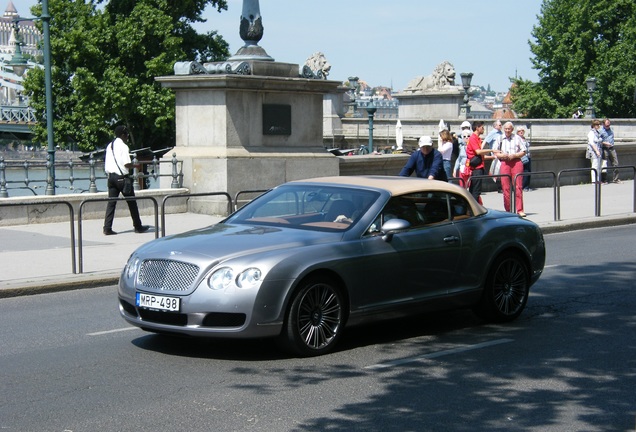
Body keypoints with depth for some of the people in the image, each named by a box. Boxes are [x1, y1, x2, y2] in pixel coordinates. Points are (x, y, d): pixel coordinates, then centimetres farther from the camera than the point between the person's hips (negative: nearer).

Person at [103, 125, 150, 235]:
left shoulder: (109, 146, 12)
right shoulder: (123, 146, -11)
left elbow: (106, 164, 15)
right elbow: (126, 164, -18)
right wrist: (135, 165, -2)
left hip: (111, 176, 7)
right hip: (121, 177, -7)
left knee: (111, 202, 5)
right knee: (131, 202, 5)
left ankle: (107, 228, -3)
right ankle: (138, 226, 12)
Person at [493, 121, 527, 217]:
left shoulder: (517, 138, 9)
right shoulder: (500, 139, 13)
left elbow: (523, 151, 8)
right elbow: (494, 152, 12)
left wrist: (514, 155, -9)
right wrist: (502, 155, -7)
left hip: (516, 162, -2)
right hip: (504, 163, 2)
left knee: (518, 186, -8)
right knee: (505, 187, 0)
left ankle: (519, 210, -8)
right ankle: (508, 210, 7)